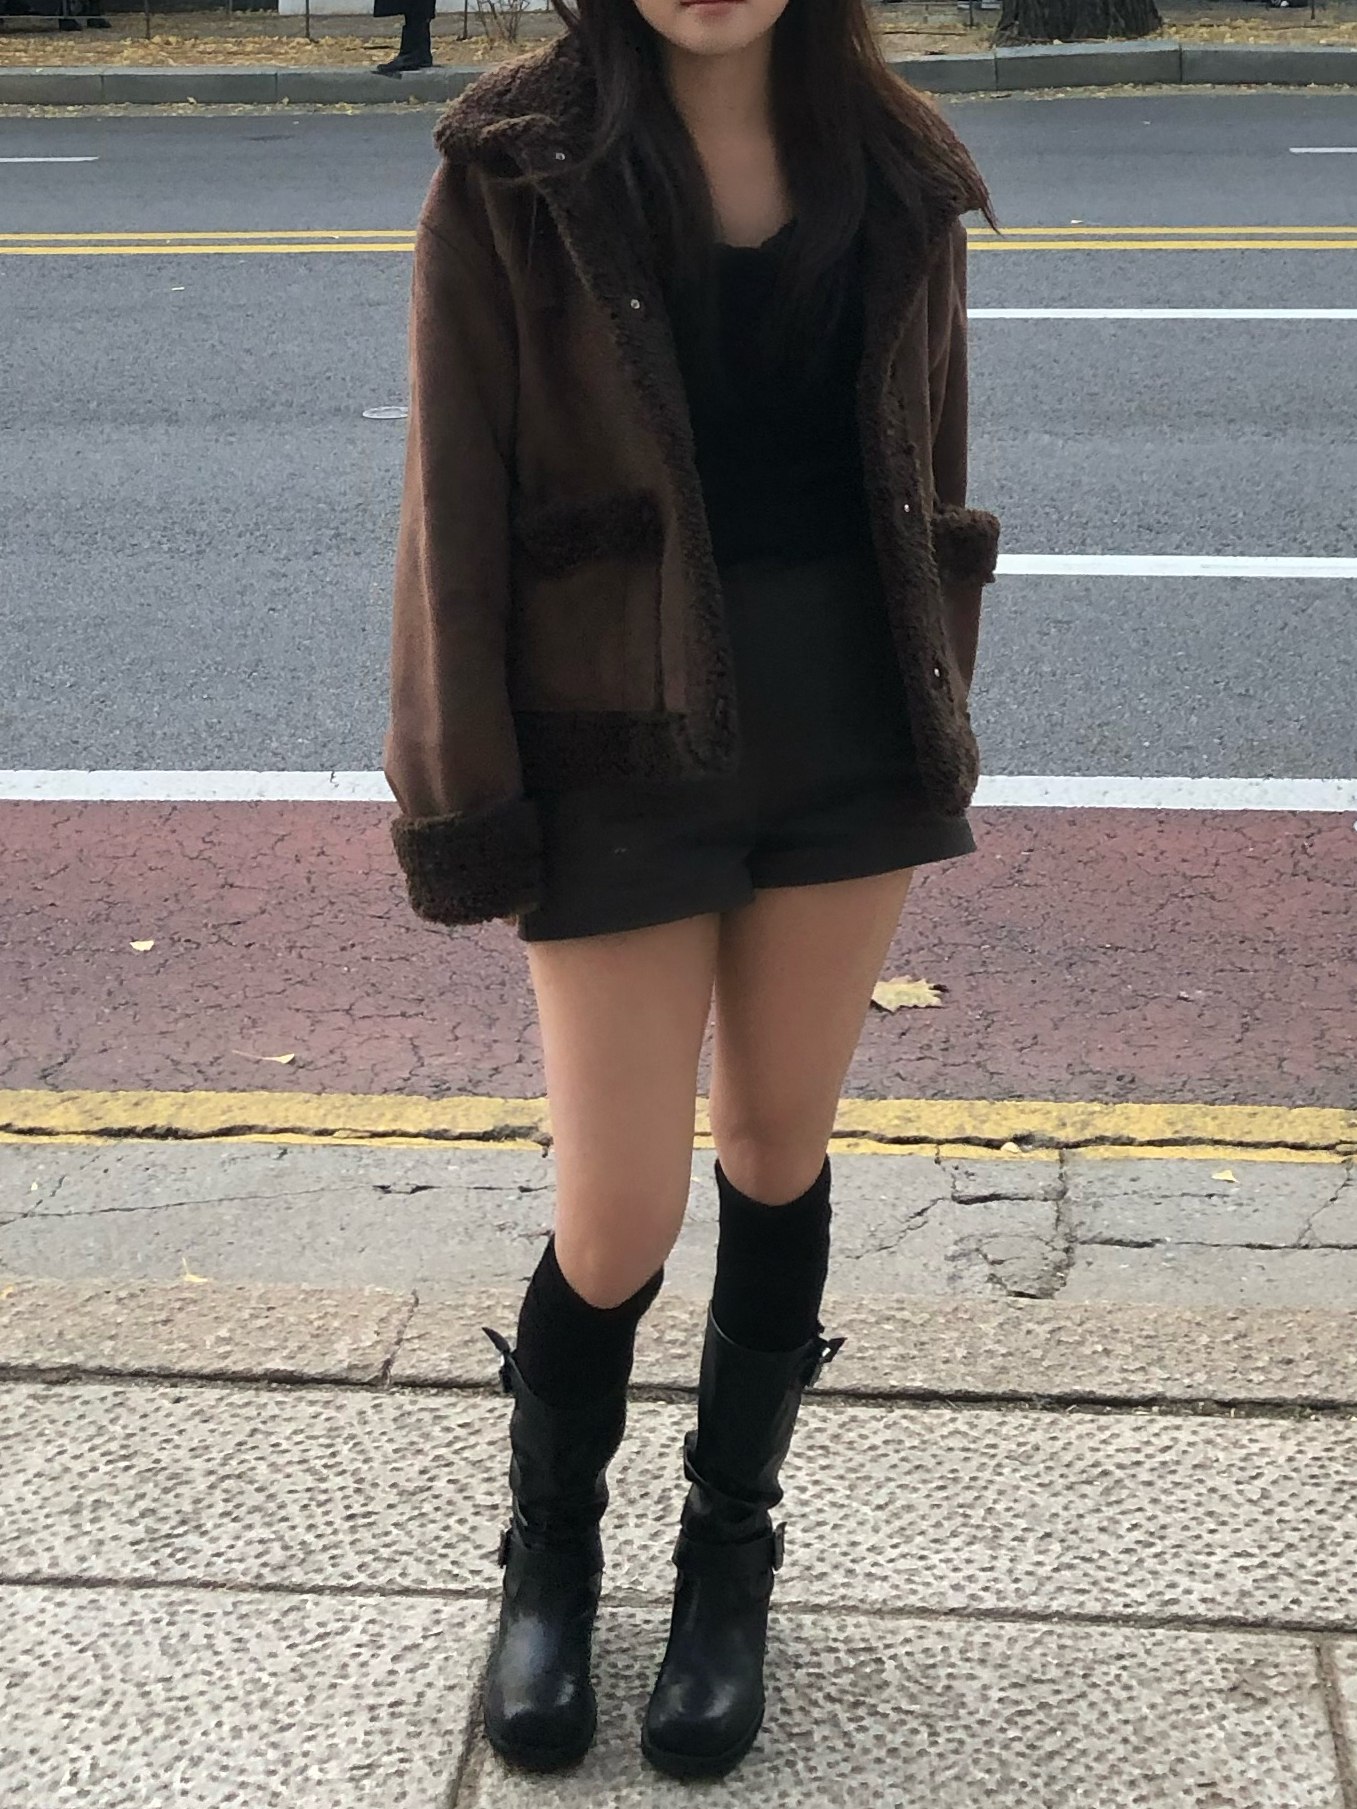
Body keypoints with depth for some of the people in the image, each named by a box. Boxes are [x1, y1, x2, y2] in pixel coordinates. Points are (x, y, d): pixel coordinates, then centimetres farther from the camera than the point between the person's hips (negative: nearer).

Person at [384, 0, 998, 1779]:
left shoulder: (895, 163, 3)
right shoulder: (514, 168, -8)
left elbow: (929, 476, 11)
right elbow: (458, 504, -8)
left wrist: (935, 725, 11)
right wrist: (468, 810, -9)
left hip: (850, 724, 3)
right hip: (627, 745, -3)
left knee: (778, 1156, 13)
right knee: (618, 1222, 1)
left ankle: (731, 1548, 32)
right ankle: (550, 1553, 29)